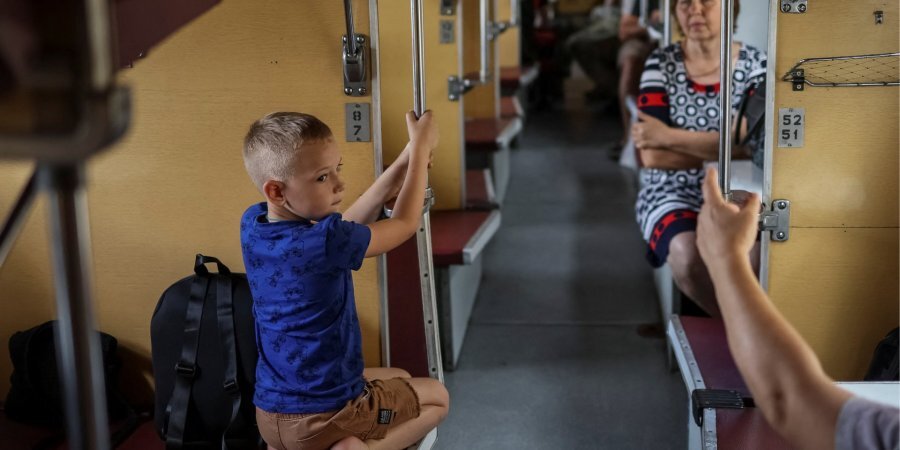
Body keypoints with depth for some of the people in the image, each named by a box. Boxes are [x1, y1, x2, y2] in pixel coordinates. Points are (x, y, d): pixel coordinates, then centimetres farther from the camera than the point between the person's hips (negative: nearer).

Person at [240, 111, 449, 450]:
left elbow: (343, 228, 6)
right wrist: (421, 147, 0)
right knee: (436, 396, 19)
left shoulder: (253, 224, -5)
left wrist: (402, 164, 1)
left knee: (398, 379, 31)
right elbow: (404, 225, -9)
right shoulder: (325, 243, -27)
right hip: (324, 416, -7)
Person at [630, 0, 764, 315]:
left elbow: (752, 145, -14)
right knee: (689, 254, -33)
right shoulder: (661, 63, -1)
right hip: (673, 192, 0)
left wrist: (668, 136, -17)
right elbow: (652, 156, -11)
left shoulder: (754, 64, 0)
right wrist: (729, 150, -9)